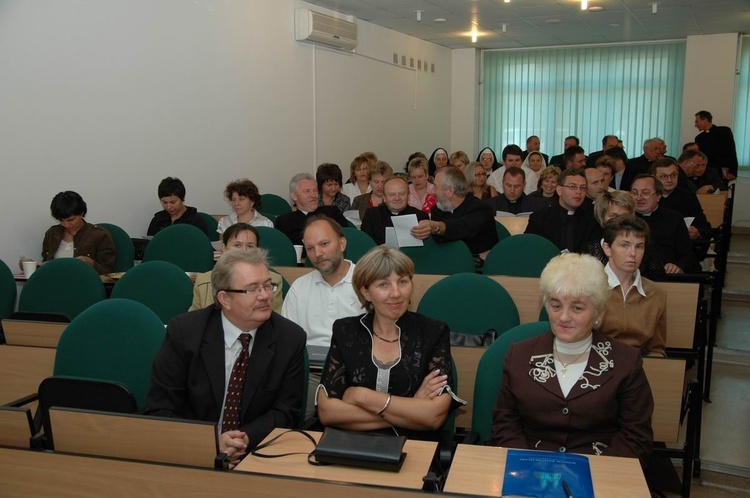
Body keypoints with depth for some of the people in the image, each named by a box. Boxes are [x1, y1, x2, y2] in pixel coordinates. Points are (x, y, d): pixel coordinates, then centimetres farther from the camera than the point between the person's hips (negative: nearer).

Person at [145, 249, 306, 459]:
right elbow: (160, 410, -6)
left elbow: (286, 410, 1)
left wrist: (247, 438, -17)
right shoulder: (184, 332, -7)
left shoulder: (290, 338, -5)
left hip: (257, 455, 1)